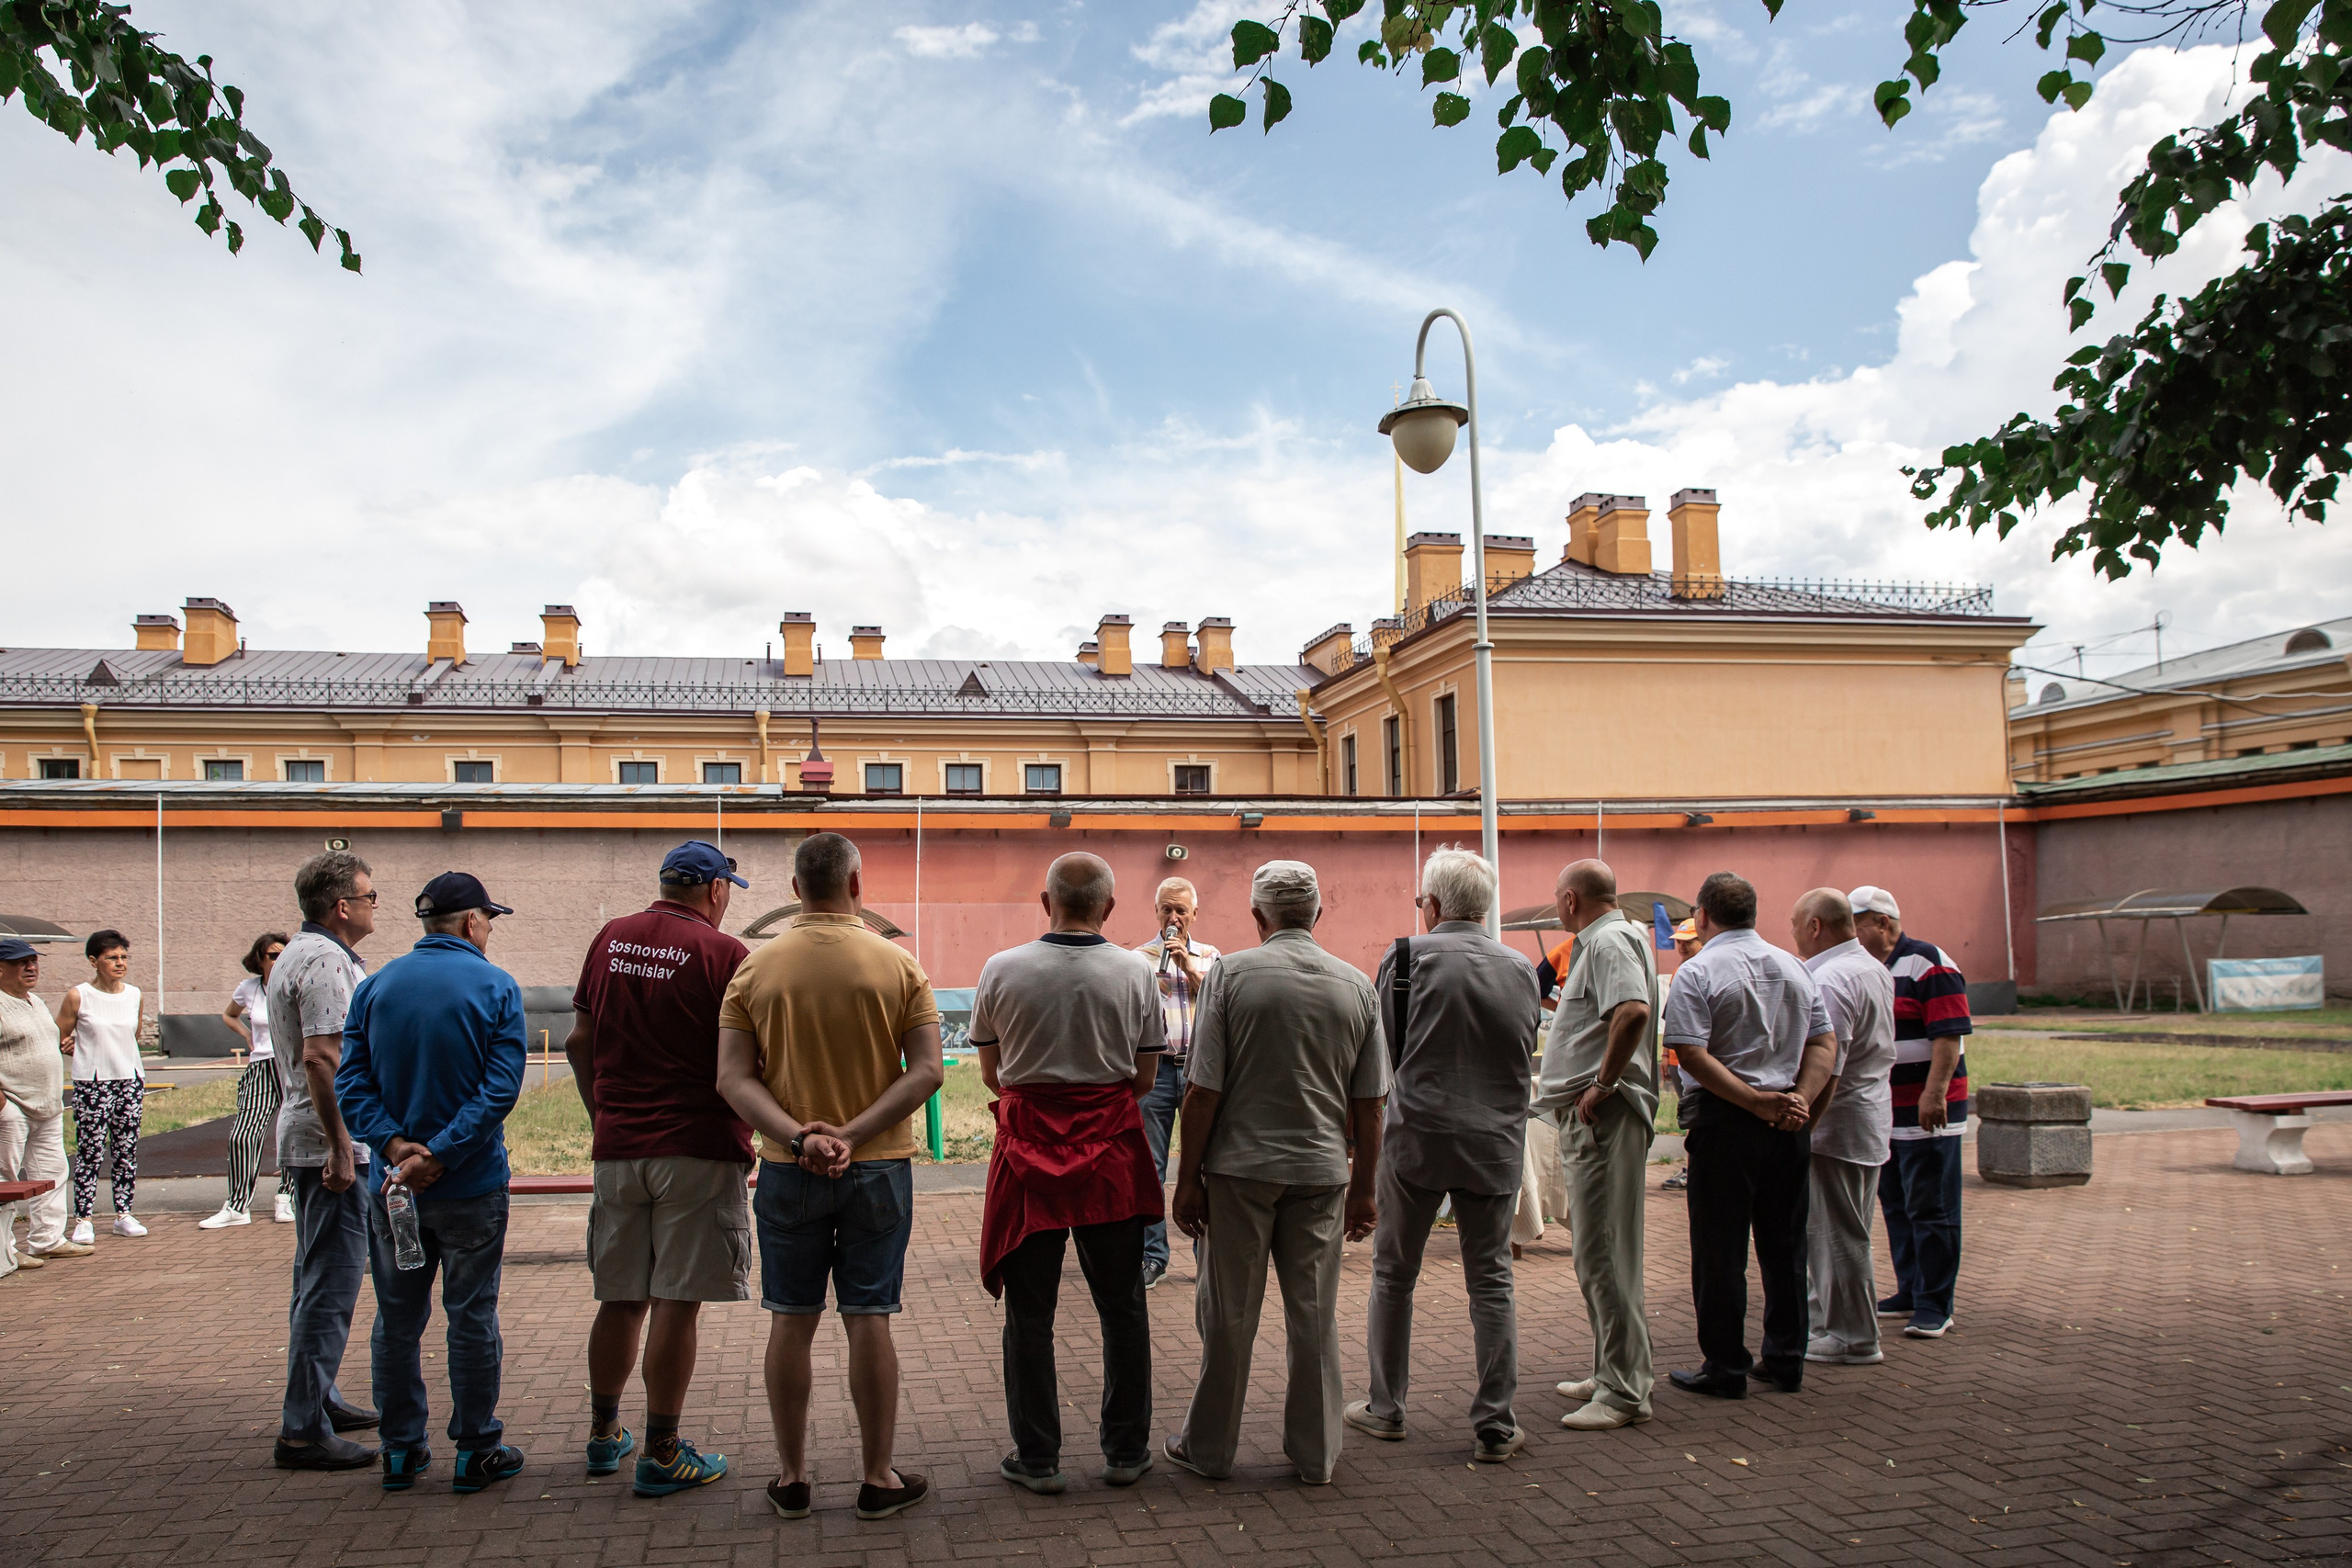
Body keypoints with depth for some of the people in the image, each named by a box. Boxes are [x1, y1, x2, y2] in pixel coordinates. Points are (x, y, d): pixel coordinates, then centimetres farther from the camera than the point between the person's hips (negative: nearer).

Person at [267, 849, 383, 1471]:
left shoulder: (296, 954, 18)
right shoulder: (326, 961, -17)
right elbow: (320, 1058, -26)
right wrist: (340, 1148, -25)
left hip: (304, 1139, 11)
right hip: (331, 1143, -11)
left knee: (318, 1276, 19)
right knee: (330, 1284, -8)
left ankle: (317, 1398, 30)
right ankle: (303, 1429, -5)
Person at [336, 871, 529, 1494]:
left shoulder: (375, 986, 4)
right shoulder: (495, 987, -8)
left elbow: (351, 1084, -4)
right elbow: (501, 1088, -17)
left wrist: (395, 1144, -12)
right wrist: (440, 1156, -17)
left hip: (392, 1185, 3)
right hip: (471, 1186, -3)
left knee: (398, 1320, 14)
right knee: (471, 1318, 7)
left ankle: (401, 1452, 22)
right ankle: (475, 1452, 14)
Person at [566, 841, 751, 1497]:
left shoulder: (610, 939, 7)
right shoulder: (722, 952, -9)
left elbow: (580, 1040, 12)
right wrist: (747, 1132, -1)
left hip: (618, 1147, 6)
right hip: (699, 1147, -5)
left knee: (621, 1298, 16)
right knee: (676, 1303, 0)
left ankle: (604, 1435, 28)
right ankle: (661, 1454, 6)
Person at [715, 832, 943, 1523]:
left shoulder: (755, 969, -1)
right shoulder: (897, 966, -5)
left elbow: (733, 1078, -8)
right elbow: (927, 1071, -11)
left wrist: (798, 1136, -15)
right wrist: (854, 1134, -14)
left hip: (787, 1172, 1)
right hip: (878, 1167, -1)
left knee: (792, 1321, 10)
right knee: (868, 1319, 5)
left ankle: (791, 1478, 20)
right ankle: (878, 1478, 14)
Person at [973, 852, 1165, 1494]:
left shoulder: (1001, 970, -5)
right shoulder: (1136, 973, -4)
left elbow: (991, 1074, 5)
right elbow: (1146, 1078, 3)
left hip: (1028, 1151, -1)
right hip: (1111, 1152, 1)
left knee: (1029, 1311, 9)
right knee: (1122, 1307, 13)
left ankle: (1036, 1458, 16)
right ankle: (1126, 1452, 22)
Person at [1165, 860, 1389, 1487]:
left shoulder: (1231, 973, -7)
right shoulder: (1355, 985, 2)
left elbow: (1203, 1090, -9)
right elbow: (1369, 1104, 6)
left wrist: (1187, 1179, -2)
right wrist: (1365, 1188, 14)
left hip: (1241, 1164, -2)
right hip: (1321, 1169, 2)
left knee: (1228, 1313, 8)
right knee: (1315, 1315, 10)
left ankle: (1210, 1447, 19)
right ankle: (1316, 1453, 18)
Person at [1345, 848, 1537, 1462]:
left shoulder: (1407, 957, -8)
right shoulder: (1520, 968, 2)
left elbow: (1381, 1048, 1)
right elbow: (1526, 1057, 13)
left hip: (1416, 1138, -2)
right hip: (1496, 1144, 3)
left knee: (1393, 1275, 13)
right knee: (1491, 1284, 10)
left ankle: (1386, 1409, 22)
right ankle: (1496, 1426, 11)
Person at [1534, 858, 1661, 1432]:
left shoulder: (1610, 941, -13)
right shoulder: (1602, 942, 19)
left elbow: (1634, 1011, -30)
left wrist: (1602, 1085, -24)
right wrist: (1562, 1002, 32)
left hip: (1603, 1114, -11)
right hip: (1589, 1121, 11)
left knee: (1603, 1255, -7)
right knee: (1596, 1250, 17)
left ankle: (1625, 1391, -2)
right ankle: (1612, 1370, 27)